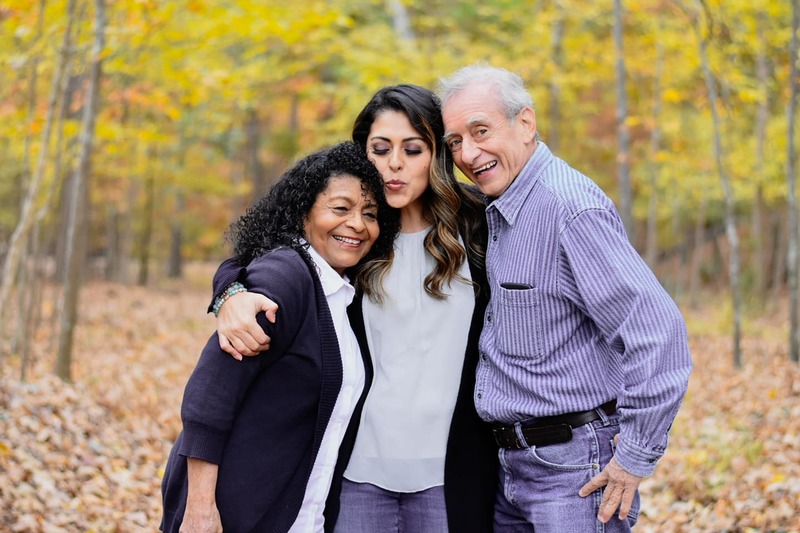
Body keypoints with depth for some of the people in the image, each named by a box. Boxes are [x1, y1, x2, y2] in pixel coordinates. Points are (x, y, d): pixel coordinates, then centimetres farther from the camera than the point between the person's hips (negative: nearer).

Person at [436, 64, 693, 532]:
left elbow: (658, 331, -25)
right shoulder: (496, 209, 10)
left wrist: (636, 457, -20)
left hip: (576, 468, -9)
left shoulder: (571, 208, -20)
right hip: (514, 462, 9)